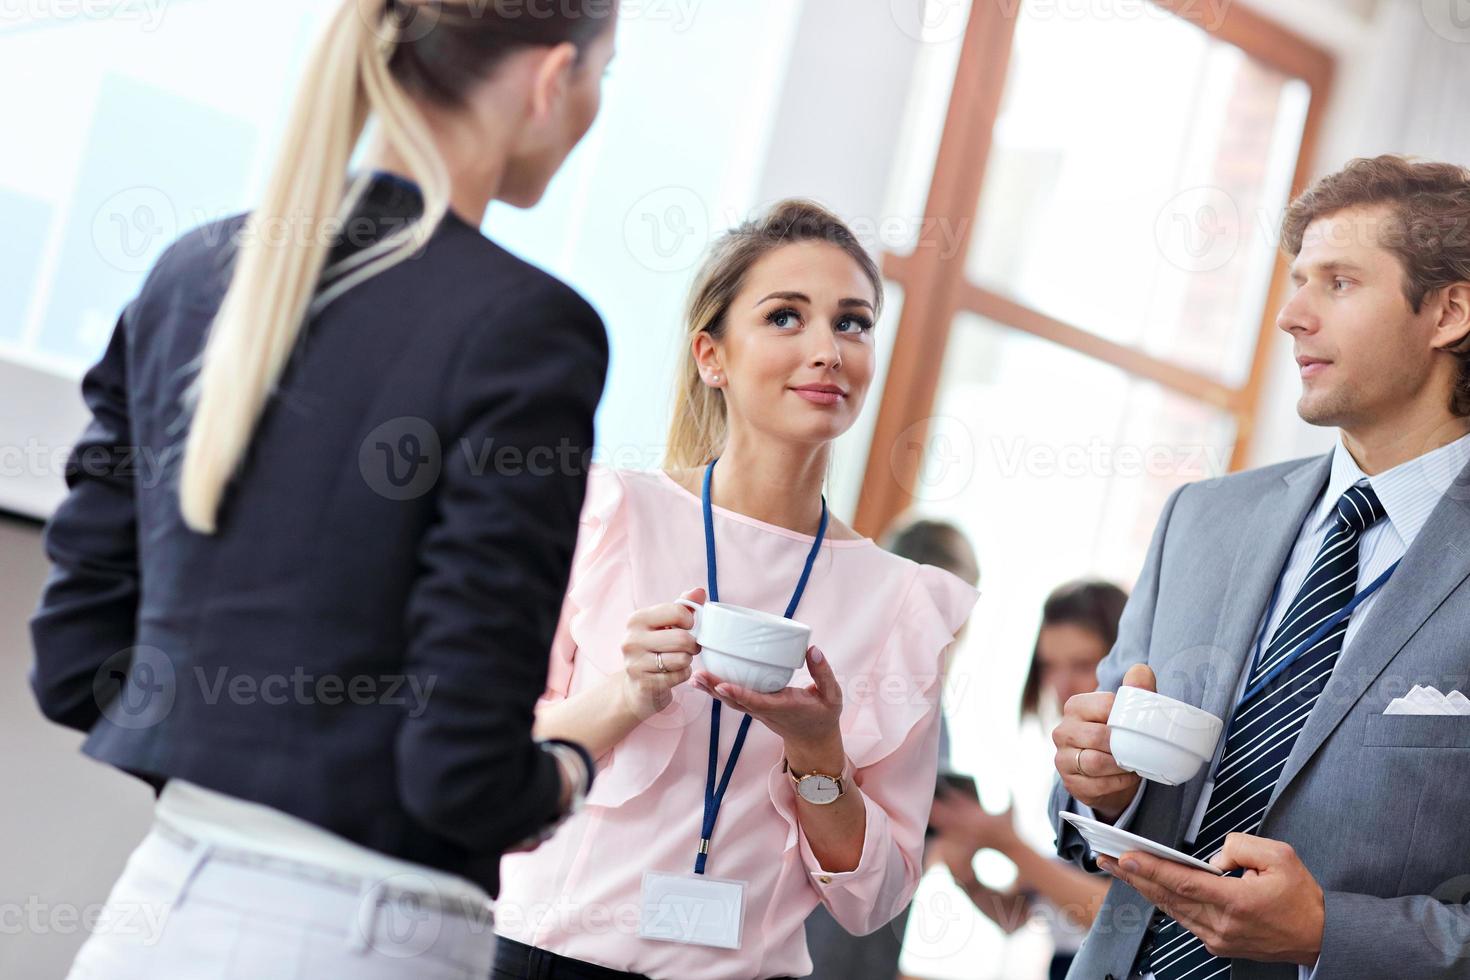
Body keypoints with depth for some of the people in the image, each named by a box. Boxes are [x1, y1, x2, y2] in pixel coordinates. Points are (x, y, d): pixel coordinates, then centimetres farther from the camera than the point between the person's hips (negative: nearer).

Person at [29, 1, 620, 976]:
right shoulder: (525, 326, -15)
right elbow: (463, 765, -16)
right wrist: (567, 777, 4)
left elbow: (73, 658, 8)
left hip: (157, 901, 6)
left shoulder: (194, 271, 4)